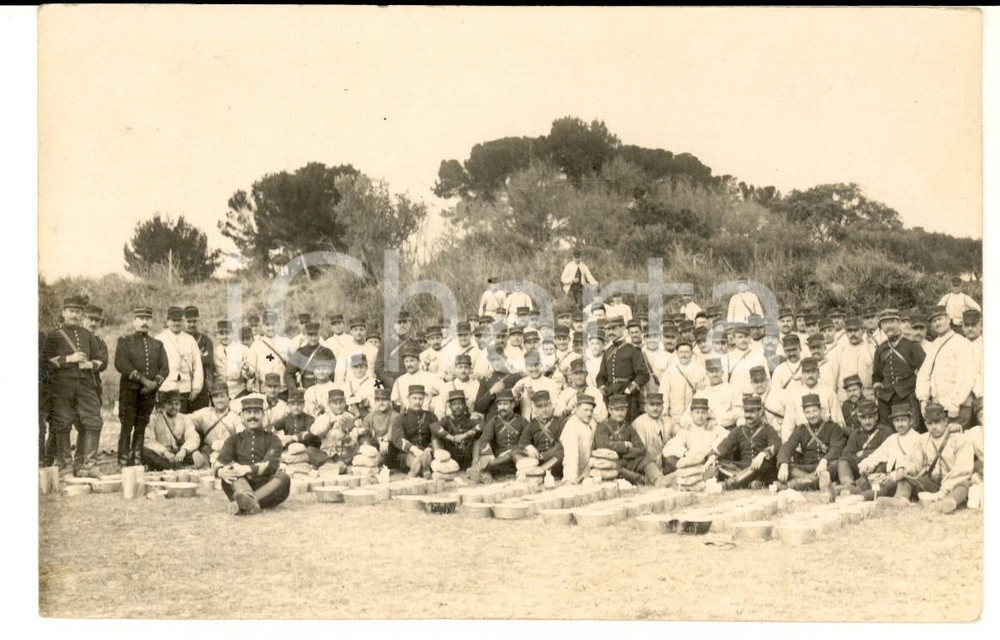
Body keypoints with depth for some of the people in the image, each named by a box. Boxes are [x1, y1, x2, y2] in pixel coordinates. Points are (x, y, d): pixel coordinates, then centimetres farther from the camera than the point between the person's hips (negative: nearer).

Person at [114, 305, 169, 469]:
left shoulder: (157, 344, 16)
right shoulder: (125, 341, 3)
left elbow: (164, 368, 7)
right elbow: (121, 364, -11)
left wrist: (155, 383, -12)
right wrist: (142, 379, -18)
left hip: (149, 393, 4)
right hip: (129, 391, -4)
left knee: (141, 429, 5)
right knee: (126, 428, -5)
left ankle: (136, 463, 9)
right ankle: (123, 464, -4)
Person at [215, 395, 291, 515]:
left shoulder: (273, 440, 14)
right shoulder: (234, 440, 19)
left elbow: (270, 465, -6)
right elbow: (220, 461, 0)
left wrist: (247, 469, -26)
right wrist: (220, 471, -27)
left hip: (265, 490, 0)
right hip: (240, 487, 0)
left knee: (283, 477, -29)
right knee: (231, 470, -27)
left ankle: (242, 503, -49)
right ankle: (250, 501, -58)